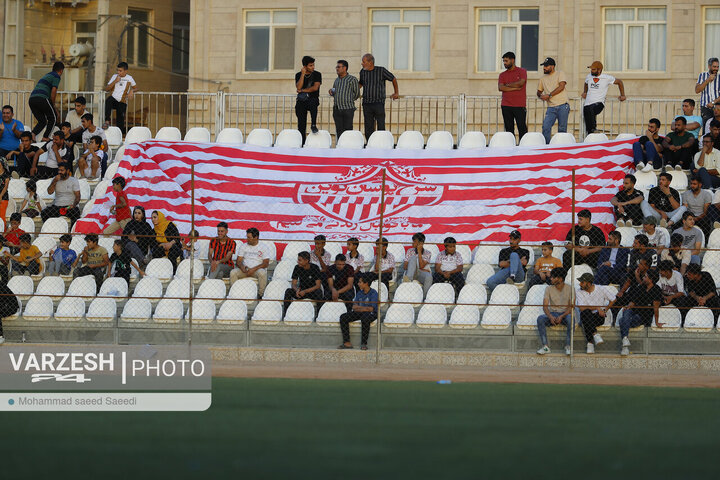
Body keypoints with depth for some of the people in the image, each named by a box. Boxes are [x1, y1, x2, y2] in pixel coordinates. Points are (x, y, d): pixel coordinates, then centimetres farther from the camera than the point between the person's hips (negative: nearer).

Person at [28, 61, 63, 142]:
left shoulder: (47, 75, 33)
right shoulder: (56, 76, 5)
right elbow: (53, 93, -4)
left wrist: (55, 110, 37)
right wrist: (53, 106, 10)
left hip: (31, 99, 7)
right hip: (42, 98, -7)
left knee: (42, 121, 16)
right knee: (53, 118, 11)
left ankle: (33, 134, -8)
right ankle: (45, 137, 2)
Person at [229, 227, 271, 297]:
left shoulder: (263, 247, 1)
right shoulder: (243, 246, 13)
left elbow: (266, 263, -7)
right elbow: (238, 261, 8)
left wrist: (253, 269, -21)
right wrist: (242, 267, -16)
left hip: (257, 270, -3)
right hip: (245, 270, 3)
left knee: (262, 273, -38)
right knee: (233, 272, -26)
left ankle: (261, 295, -27)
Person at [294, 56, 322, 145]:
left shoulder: (317, 74, 2)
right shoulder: (298, 75, 7)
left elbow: (315, 88, -9)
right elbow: (298, 87, -8)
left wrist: (302, 90, -6)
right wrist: (303, 74, -11)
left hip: (313, 98, -2)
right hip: (301, 101, 2)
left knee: (313, 103, -40)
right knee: (301, 124, -3)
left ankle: (313, 125, -32)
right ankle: (301, 143, 0)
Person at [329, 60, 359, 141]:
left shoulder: (352, 79, -1)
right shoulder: (337, 80, 17)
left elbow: (357, 94, 3)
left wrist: (347, 101, 2)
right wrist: (331, 92, 6)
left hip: (348, 109, -6)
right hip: (337, 109, 6)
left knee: (348, 130, -7)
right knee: (339, 130, 5)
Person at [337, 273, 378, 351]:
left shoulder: (373, 293, -10)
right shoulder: (359, 293, 11)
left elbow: (371, 309, -17)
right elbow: (354, 307, 7)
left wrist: (359, 308, -6)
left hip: (371, 314, -7)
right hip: (359, 313, 7)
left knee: (365, 319, -42)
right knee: (343, 317, -12)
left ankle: (364, 344, -32)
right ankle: (347, 343, -16)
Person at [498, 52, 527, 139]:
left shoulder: (522, 71, 5)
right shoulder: (502, 75, 13)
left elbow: (520, 83, -12)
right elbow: (500, 88, -2)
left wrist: (508, 85, -1)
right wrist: (515, 88, -8)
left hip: (519, 105, -3)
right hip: (506, 106, 3)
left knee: (522, 128, -6)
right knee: (509, 129, 2)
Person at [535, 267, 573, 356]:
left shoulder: (569, 289, -1)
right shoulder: (549, 289, 5)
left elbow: (571, 306, -6)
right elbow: (545, 306, -2)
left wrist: (562, 316, -23)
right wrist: (550, 317, -23)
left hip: (565, 314, -2)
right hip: (552, 313, 2)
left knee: (570, 319, -38)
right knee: (540, 318, -29)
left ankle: (568, 346, -31)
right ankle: (545, 346, -31)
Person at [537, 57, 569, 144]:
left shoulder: (560, 74, 4)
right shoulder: (543, 78, 19)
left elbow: (561, 87, -10)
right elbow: (539, 91, 26)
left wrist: (549, 95, -12)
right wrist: (540, 96, 2)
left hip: (562, 105, -4)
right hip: (551, 107, 4)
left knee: (562, 129, -3)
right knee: (546, 127, -12)